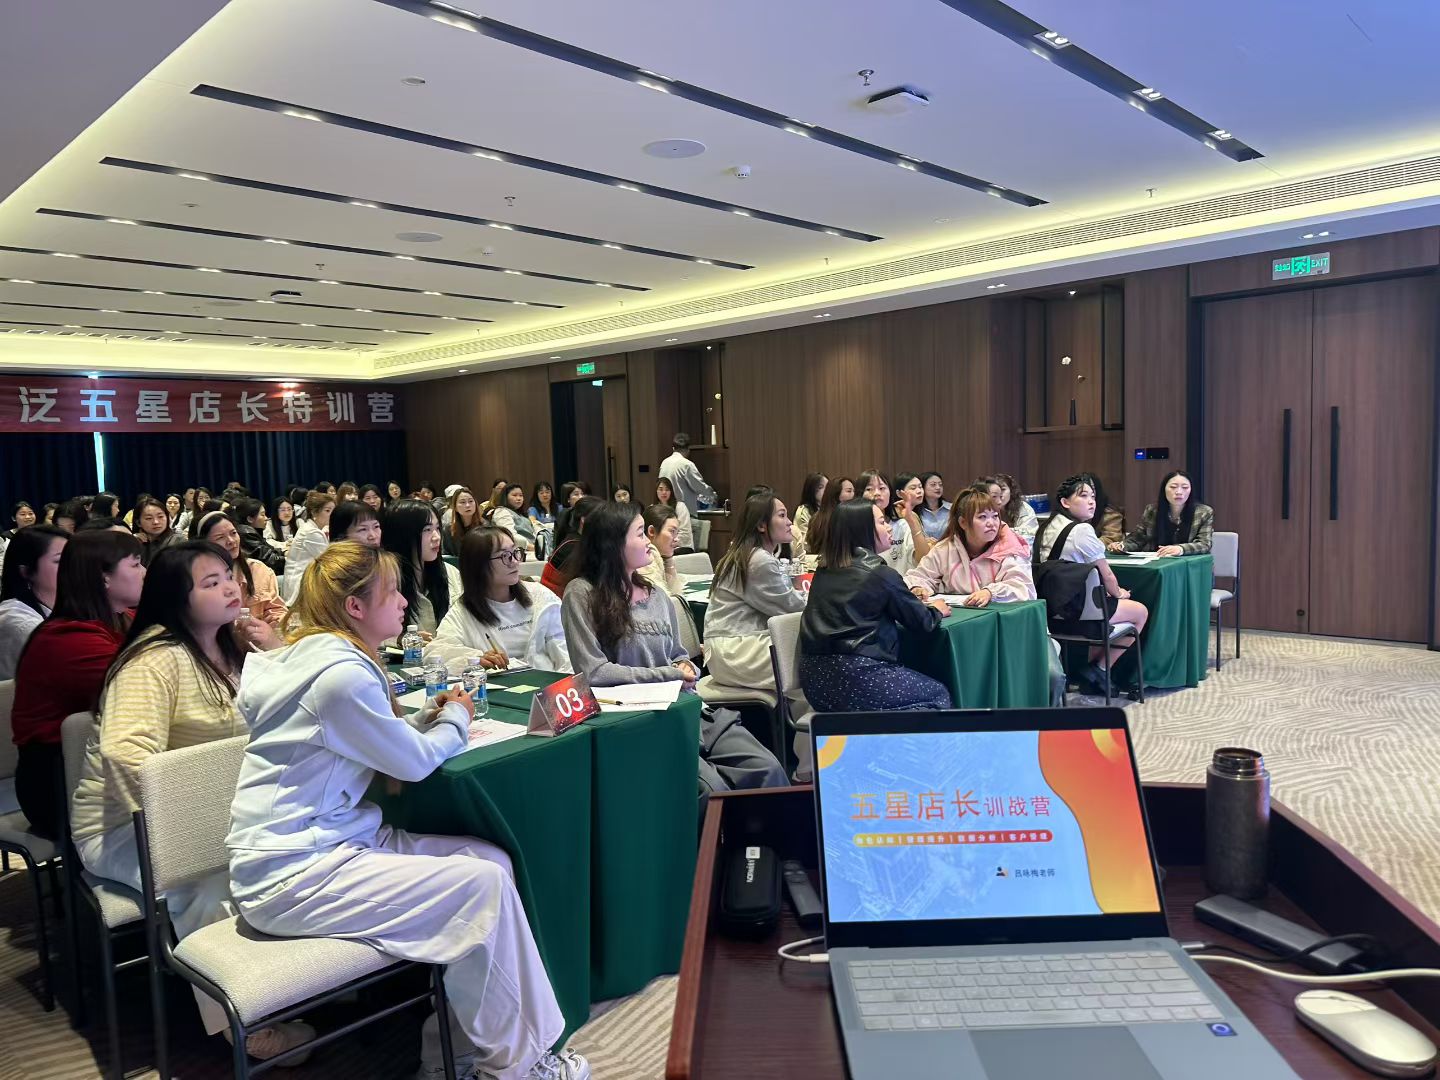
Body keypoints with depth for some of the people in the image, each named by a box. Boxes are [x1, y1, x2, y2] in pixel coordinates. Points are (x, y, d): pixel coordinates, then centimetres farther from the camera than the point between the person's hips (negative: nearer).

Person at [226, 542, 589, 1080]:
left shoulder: (316, 655, 10)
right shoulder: (341, 673, -21)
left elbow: (389, 744, 18)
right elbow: (415, 763, -12)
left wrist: (428, 718, 5)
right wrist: (455, 722, 6)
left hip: (331, 839, 10)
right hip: (291, 875, -10)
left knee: (491, 859, -1)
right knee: (484, 885, -16)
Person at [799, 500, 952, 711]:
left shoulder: (823, 572, 12)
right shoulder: (881, 574, -8)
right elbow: (922, 622, 1)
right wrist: (936, 610, 23)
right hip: (855, 680, -8)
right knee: (939, 694, 11)